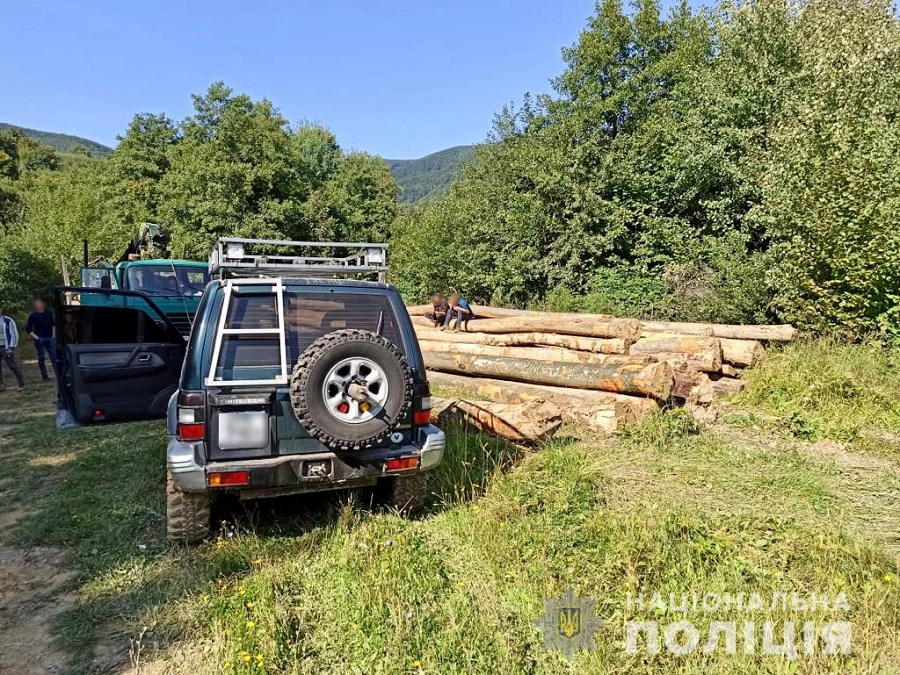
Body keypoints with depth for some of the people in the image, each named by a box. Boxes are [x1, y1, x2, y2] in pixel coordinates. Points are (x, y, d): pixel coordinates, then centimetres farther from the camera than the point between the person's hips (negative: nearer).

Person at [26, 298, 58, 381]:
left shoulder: (49, 313, 8)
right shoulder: (33, 316, -1)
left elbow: (53, 324, 19)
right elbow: (28, 329, 0)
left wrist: (53, 335, 10)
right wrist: (35, 337, -9)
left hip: (50, 338, 2)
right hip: (40, 339, -2)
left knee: (54, 356, 0)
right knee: (41, 358, 3)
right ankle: (45, 376, 8)